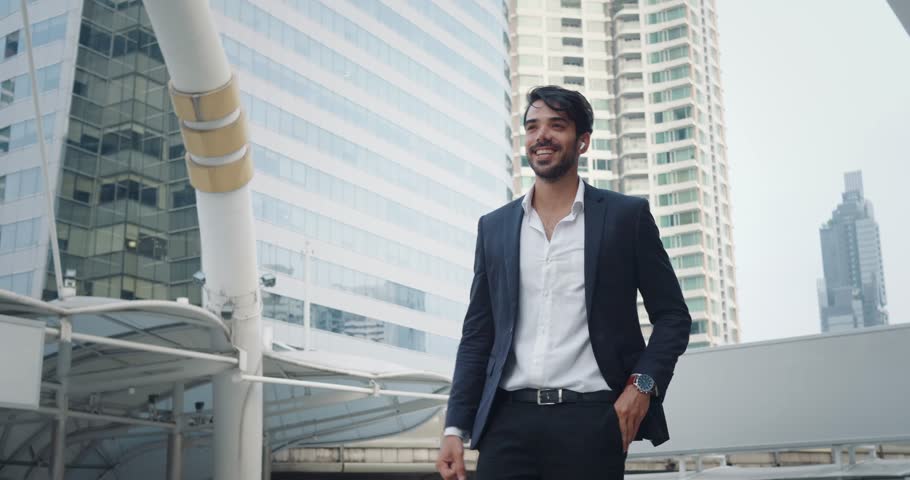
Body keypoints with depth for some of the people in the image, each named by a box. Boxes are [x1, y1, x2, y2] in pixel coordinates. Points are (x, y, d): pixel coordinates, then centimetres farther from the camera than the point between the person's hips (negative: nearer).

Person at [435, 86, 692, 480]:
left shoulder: (626, 215, 5)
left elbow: (672, 315, 6)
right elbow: (477, 334, 13)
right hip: (509, 421, 3)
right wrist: (456, 427, 5)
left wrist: (643, 383, -10)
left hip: (592, 421, -2)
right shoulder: (494, 227, 13)